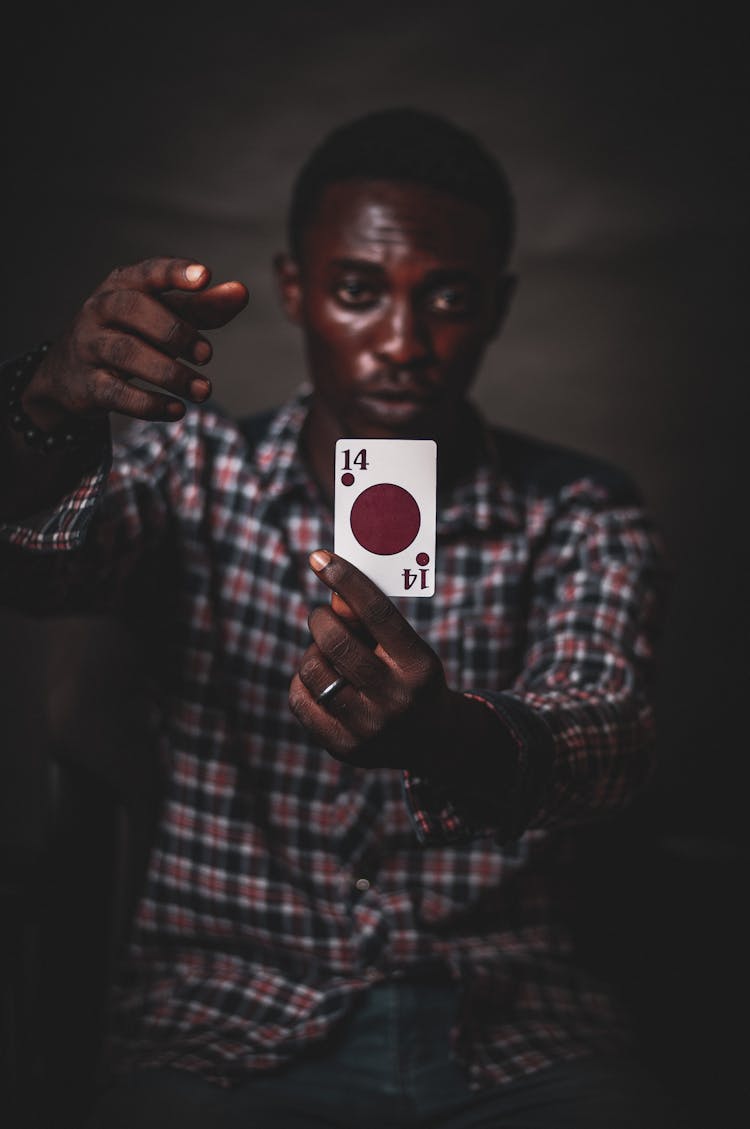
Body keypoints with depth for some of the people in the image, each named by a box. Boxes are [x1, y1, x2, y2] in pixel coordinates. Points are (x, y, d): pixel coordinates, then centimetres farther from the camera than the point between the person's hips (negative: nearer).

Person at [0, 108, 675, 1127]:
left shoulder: (582, 521, 2)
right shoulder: (197, 470, 4)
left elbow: (608, 748, -16)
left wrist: (452, 743, -38)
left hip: (508, 1038, 1)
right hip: (224, 1029, 0)